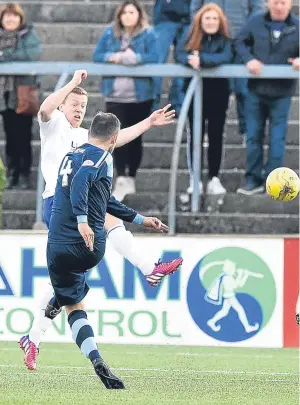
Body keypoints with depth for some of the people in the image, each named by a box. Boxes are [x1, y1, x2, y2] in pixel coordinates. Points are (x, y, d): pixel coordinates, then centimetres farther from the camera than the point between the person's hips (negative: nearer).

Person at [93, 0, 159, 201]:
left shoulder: (148, 34, -4)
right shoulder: (109, 34, 4)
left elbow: (154, 57, -14)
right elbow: (97, 56, 2)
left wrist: (132, 58, -21)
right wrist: (111, 57, -18)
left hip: (140, 96, -1)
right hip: (115, 95, 1)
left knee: (134, 138, 9)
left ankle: (131, 178, 20)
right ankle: (122, 180, -9)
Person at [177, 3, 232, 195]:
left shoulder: (225, 41, -2)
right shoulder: (192, 39, 4)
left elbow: (226, 57, -21)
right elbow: (181, 55, -11)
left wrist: (202, 59, -33)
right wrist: (190, 59, -34)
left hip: (218, 93, -1)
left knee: (216, 136, 3)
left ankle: (214, 179, 7)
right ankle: (195, 179, 5)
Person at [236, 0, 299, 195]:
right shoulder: (256, 22, -5)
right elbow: (241, 42, 4)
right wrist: (249, 59, -15)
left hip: (282, 93, -2)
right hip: (257, 90, 2)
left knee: (277, 138, 3)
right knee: (254, 136, 8)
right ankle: (253, 179, 17)